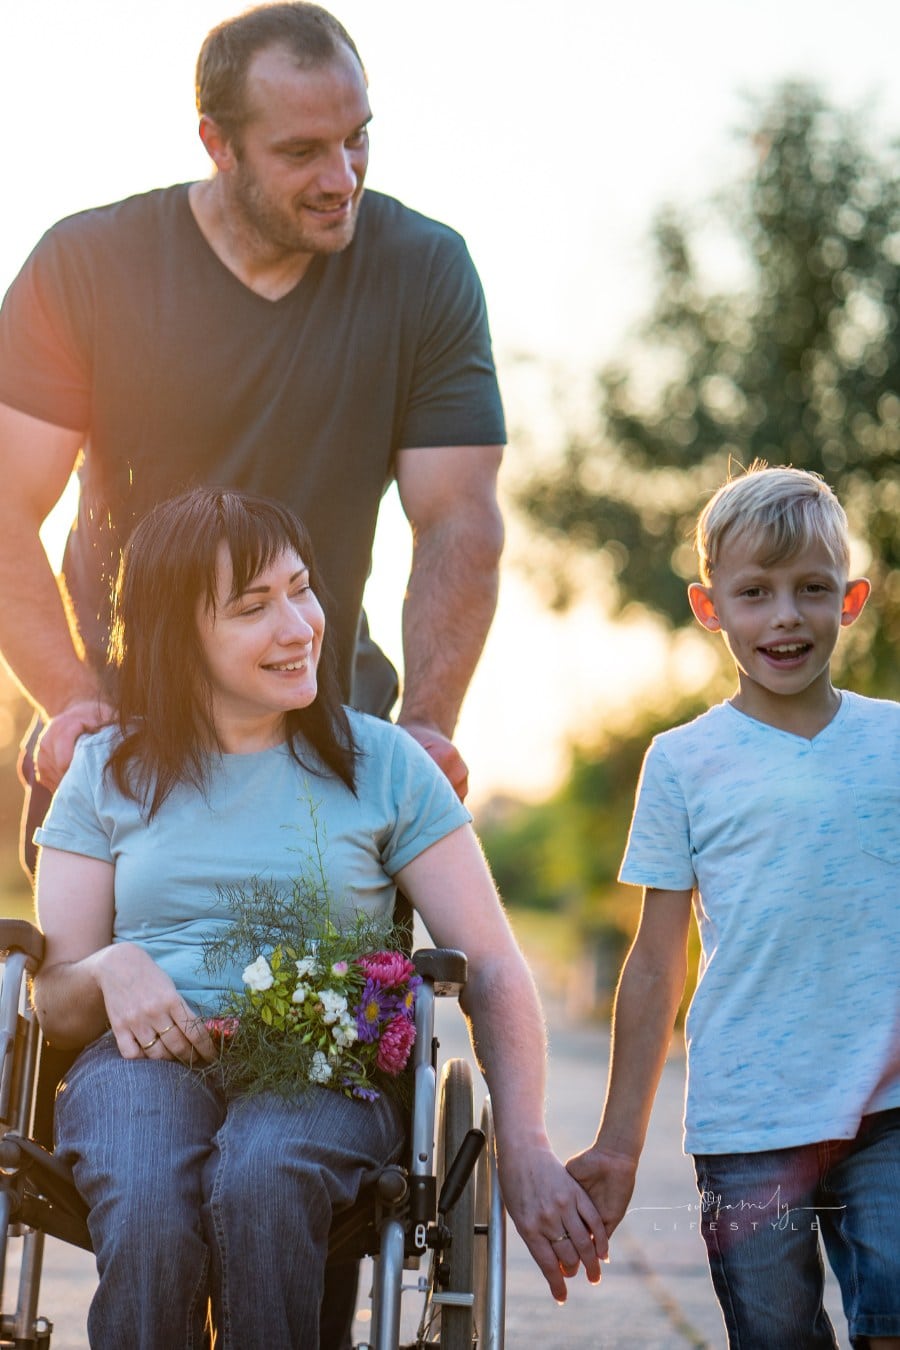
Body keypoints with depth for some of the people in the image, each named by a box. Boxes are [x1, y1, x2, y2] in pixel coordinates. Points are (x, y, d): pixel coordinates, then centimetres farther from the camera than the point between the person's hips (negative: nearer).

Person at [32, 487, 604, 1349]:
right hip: (146, 1060, 1)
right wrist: (112, 970, -13)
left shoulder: (380, 763, 10)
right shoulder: (109, 770, 13)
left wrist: (524, 1146, -8)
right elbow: (54, 1001, 12)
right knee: (148, 1212, -36)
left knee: (263, 1176, -38)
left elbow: (493, 969, 6)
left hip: (324, 1069, 0)